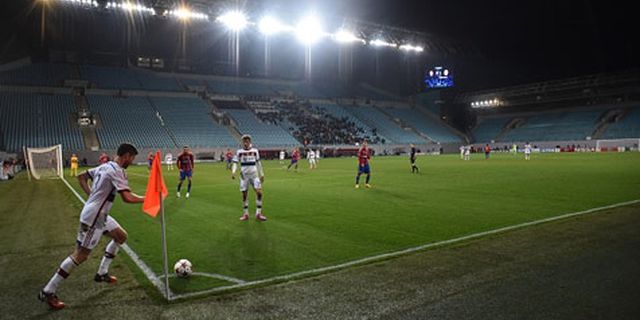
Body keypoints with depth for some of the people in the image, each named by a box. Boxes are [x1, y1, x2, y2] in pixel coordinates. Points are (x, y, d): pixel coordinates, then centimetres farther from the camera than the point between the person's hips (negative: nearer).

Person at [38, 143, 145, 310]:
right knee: (80, 255, -4)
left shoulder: (105, 166, 10)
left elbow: (82, 176, 20)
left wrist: (92, 194, 15)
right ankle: (47, 292, 7)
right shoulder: (117, 171, -20)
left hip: (99, 215, 10)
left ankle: (102, 273, 27)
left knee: (121, 236, 19)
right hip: (93, 218, -10)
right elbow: (128, 198, -28)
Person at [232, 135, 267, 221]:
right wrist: (233, 172, -19)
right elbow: (235, 163, -1)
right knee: (244, 194, 3)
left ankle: (258, 214, -1)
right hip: (244, 175, 0)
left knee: (259, 192, -10)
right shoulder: (239, 152, 0)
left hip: (254, 175, 1)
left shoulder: (255, 151, 4)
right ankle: (245, 214, 17)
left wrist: (261, 174, 12)